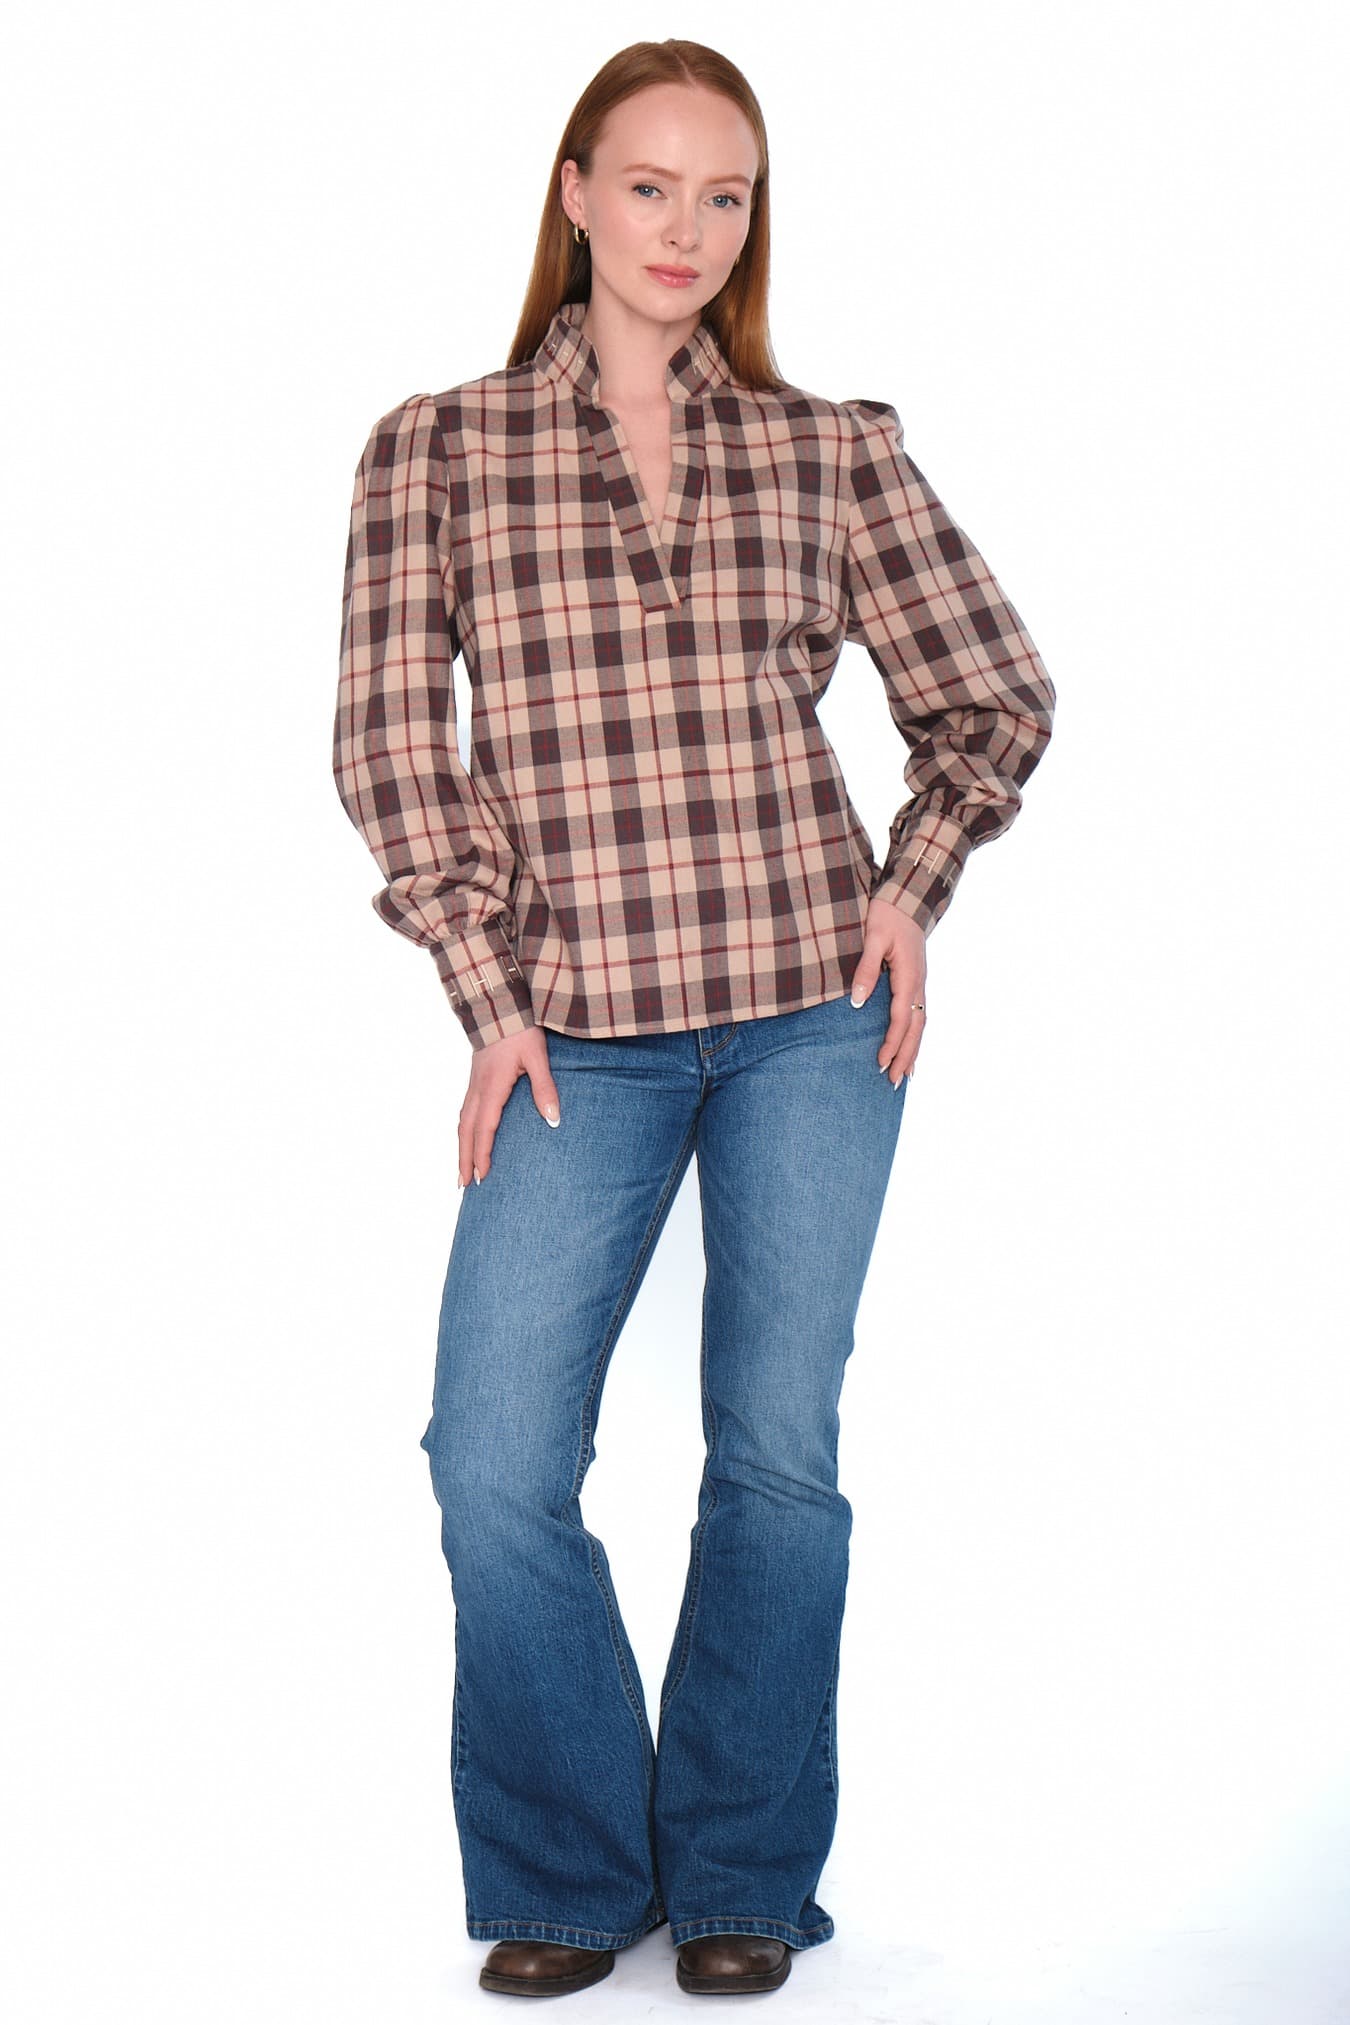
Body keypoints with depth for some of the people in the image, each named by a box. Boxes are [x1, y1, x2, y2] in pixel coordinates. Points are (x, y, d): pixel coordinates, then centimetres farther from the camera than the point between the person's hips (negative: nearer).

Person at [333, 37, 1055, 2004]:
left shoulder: (831, 452, 5)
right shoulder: (436, 448, 3)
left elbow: (996, 691, 13)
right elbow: (389, 739, 0)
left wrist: (911, 884, 0)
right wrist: (490, 992, -4)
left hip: (815, 1015, 1)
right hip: (577, 1029, 0)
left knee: (779, 1446, 6)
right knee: (496, 1466, -6)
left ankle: (742, 1876, 23)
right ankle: (566, 1875, 17)